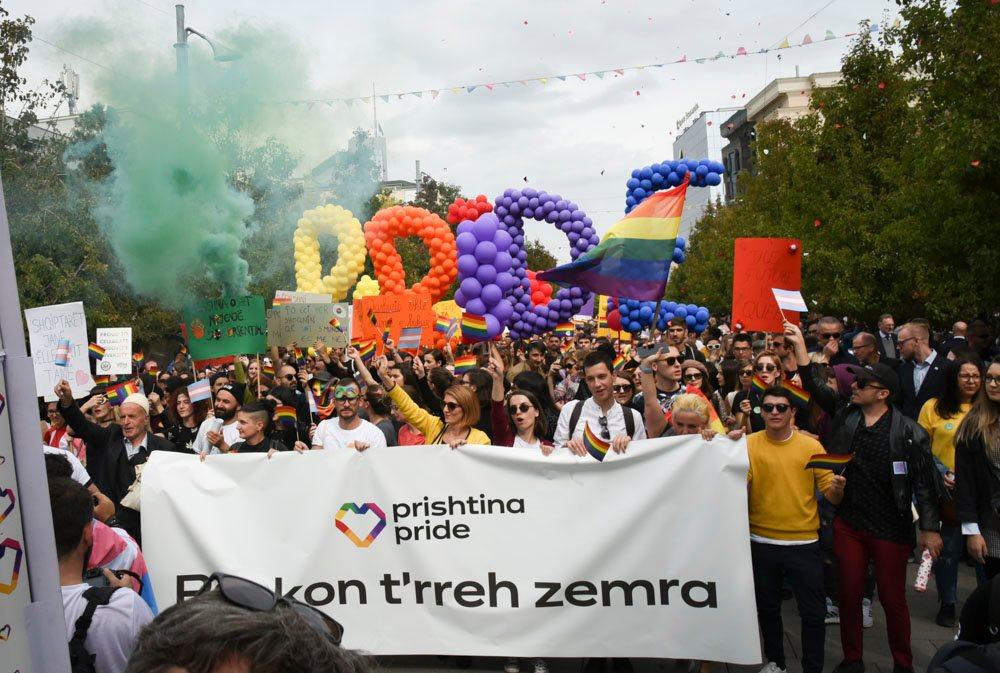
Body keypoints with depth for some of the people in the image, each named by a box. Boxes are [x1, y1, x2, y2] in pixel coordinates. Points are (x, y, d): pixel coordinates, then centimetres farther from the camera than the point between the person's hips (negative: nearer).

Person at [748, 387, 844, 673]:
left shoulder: (811, 446, -3)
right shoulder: (749, 444, -4)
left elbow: (831, 495, -3)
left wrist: (837, 488, -25)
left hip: (804, 543, -1)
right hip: (762, 543, 1)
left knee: (813, 612, 5)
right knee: (767, 607, 17)